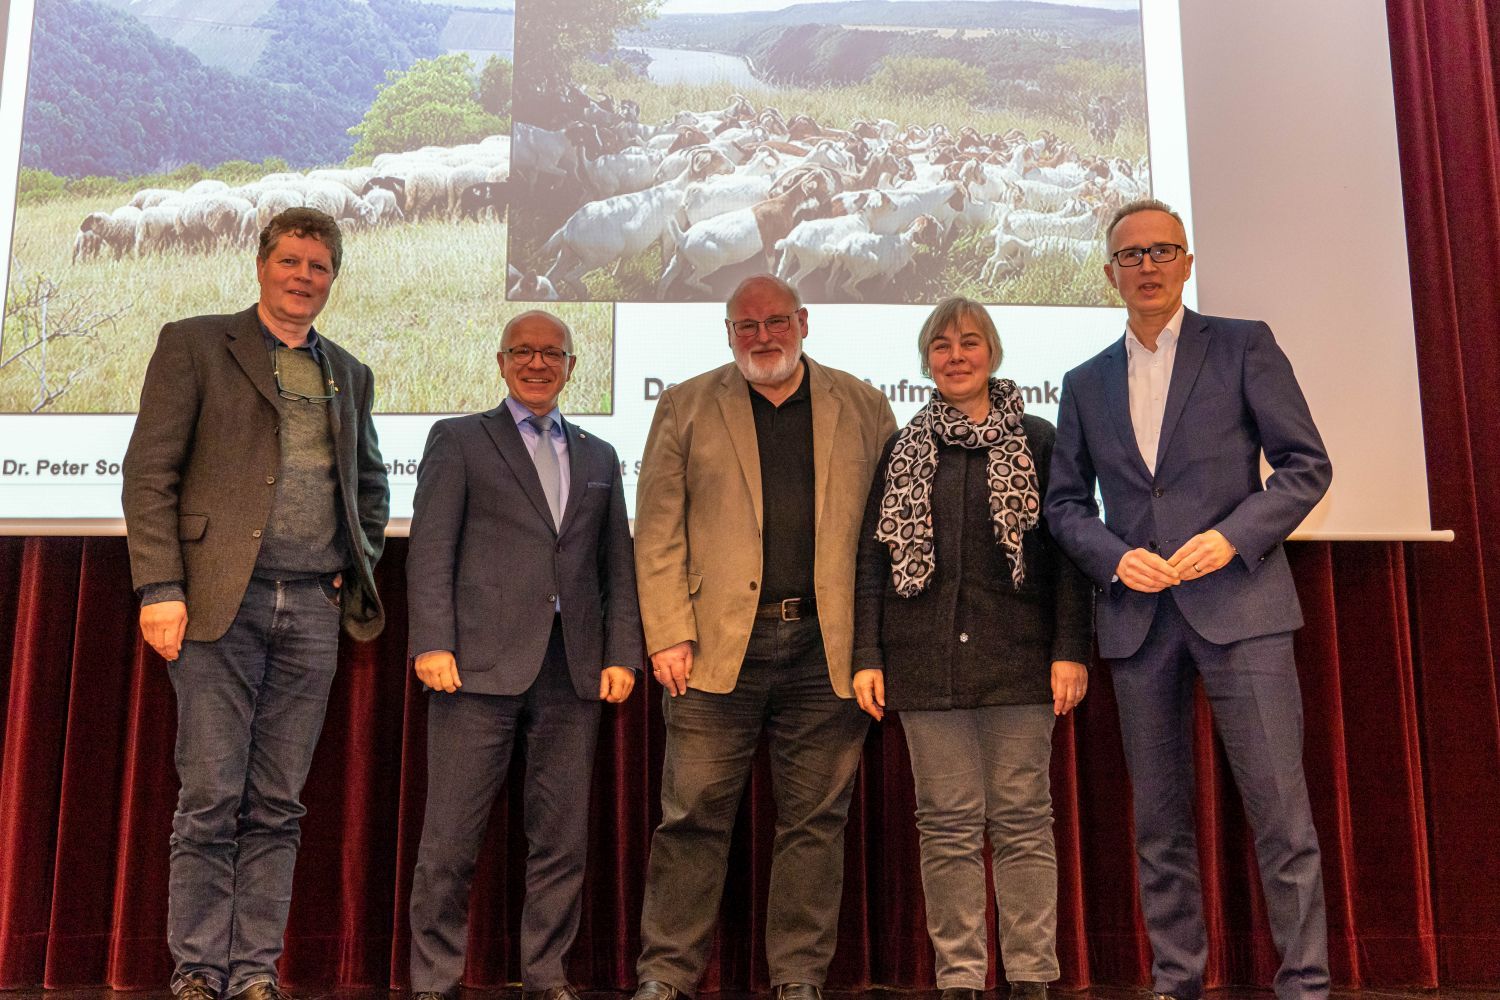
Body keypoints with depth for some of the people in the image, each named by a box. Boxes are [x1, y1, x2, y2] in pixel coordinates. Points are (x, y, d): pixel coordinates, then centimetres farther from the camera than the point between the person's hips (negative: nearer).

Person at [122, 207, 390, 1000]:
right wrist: (159, 587, -10)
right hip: (221, 601, -4)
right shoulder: (194, 344, 6)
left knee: (277, 807, 5)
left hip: (312, 608, 4)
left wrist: (361, 564, 11)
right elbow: (149, 473, -2)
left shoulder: (349, 375, 19)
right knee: (211, 798, -2)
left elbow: (370, 483, 28)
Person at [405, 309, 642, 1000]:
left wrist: (622, 655, 5)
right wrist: (432, 644, -10)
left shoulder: (598, 456, 20)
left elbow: (618, 567, 16)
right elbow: (431, 550, 1)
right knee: (451, 839, -1)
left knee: (562, 838, 6)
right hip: (482, 662, -3)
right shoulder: (458, 440, 10)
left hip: (575, 670, 3)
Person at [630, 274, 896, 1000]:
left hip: (827, 648, 1)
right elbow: (658, 530, 5)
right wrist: (668, 634, -5)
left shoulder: (862, 408, 12)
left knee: (815, 822, 7)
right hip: (721, 643, -1)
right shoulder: (685, 408, 10)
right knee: (693, 816, 2)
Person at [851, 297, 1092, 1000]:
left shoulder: (1036, 441, 8)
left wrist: (1071, 650, -6)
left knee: (1021, 819, 2)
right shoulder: (902, 449, 12)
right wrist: (867, 656, 1)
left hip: (1016, 659, -1)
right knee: (947, 824, 4)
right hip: (927, 663, 2)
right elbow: (872, 558, 9)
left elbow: (1068, 552, 3)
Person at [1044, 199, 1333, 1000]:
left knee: (1280, 811, -5)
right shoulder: (1086, 383, 14)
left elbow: (1306, 465, 1)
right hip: (1137, 617, 3)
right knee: (1160, 823, 8)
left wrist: (1232, 536, -13)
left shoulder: (1243, 346, 5)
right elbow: (1064, 501, 14)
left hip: (1238, 603, -3)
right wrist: (1114, 557, -5)